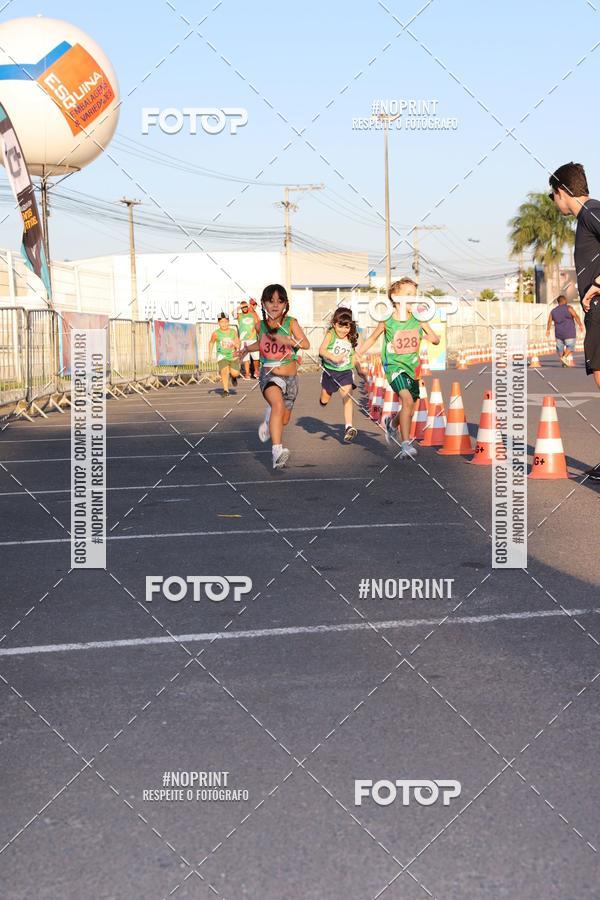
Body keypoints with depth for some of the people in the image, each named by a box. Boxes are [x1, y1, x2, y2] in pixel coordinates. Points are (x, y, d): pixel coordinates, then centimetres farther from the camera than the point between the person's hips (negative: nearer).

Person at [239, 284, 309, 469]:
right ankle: (277, 451, -43)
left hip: (290, 377, 1)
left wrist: (288, 341, -36)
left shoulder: (291, 322, -9)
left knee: (284, 419, 17)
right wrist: (247, 349, 9)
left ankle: (269, 423, 55)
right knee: (278, 405, -32)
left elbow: (306, 344, -22)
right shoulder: (261, 325, -1)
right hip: (269, 376, -1)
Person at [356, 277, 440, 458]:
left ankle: (392, 423, 49)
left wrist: (428, 334, -21)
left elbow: (436, 340, 1)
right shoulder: (387, 321, -9)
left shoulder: (419, 320, -4)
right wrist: (356, 354, 9)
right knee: (407, 400, -26)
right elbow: (373, 338, 9)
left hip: (412, 368, 4)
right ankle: (406, 443, -20)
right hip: (394, 366, -4)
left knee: (408, 411, 14)